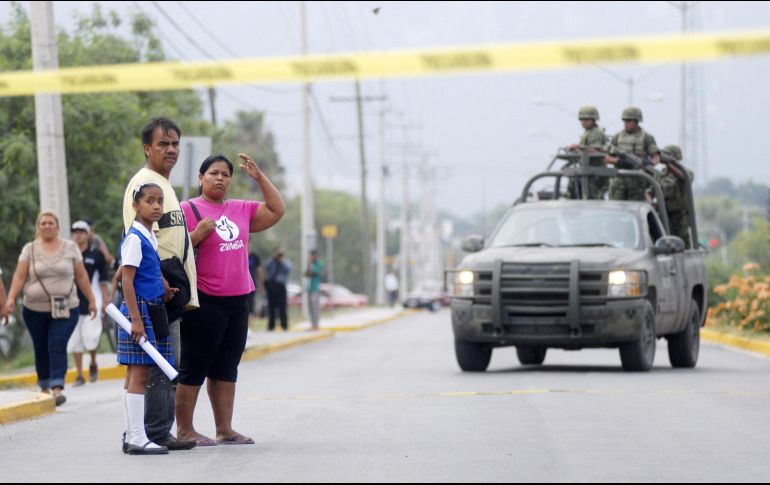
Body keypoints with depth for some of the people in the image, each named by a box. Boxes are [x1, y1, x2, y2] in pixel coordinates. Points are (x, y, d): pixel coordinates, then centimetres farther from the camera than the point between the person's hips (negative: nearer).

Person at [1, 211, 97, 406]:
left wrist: (91, 300, 7)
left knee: (58, 346, -14)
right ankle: (44, 388, 21)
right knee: (41, 350, 6)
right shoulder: (30, 249, 5)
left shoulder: (70, 247, 6)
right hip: (35, 309, 1)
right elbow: (19, 276, -2)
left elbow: (81, 276, 8)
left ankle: (57, 388, -22)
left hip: (65, 309, -1)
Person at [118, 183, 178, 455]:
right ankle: (137, 438, -10)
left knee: (135, 374, 10)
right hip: (139, 310, -9)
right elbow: (127, 282, -16)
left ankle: (132, 437, 13)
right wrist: (136, 319, -21)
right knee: (139, 374, -10)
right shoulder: (134, 239, -12)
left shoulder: (151, 238, 15)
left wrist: (165, 290, 10)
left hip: (153, 310, 9)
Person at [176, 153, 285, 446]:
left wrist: (259, 177, 11)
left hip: (238, 300, 7)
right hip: (205, 302, -7)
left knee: (226, 368, 10)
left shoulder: (241, 210, 14)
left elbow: (277, 211, 19)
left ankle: (224, 429, 15)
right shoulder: (188, 210, -5)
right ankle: (184, 430, 1)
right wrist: (198, 234, -23)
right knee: (194, 367, -3)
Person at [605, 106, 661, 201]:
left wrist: (651, 163, -29)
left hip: (637, 180, -3)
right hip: (619, 178, 3)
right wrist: (617, 160, -15)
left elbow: (656, 157, -5)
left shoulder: (647, 137, 2)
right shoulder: (617, 137, 10)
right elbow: (607, 158, 8)